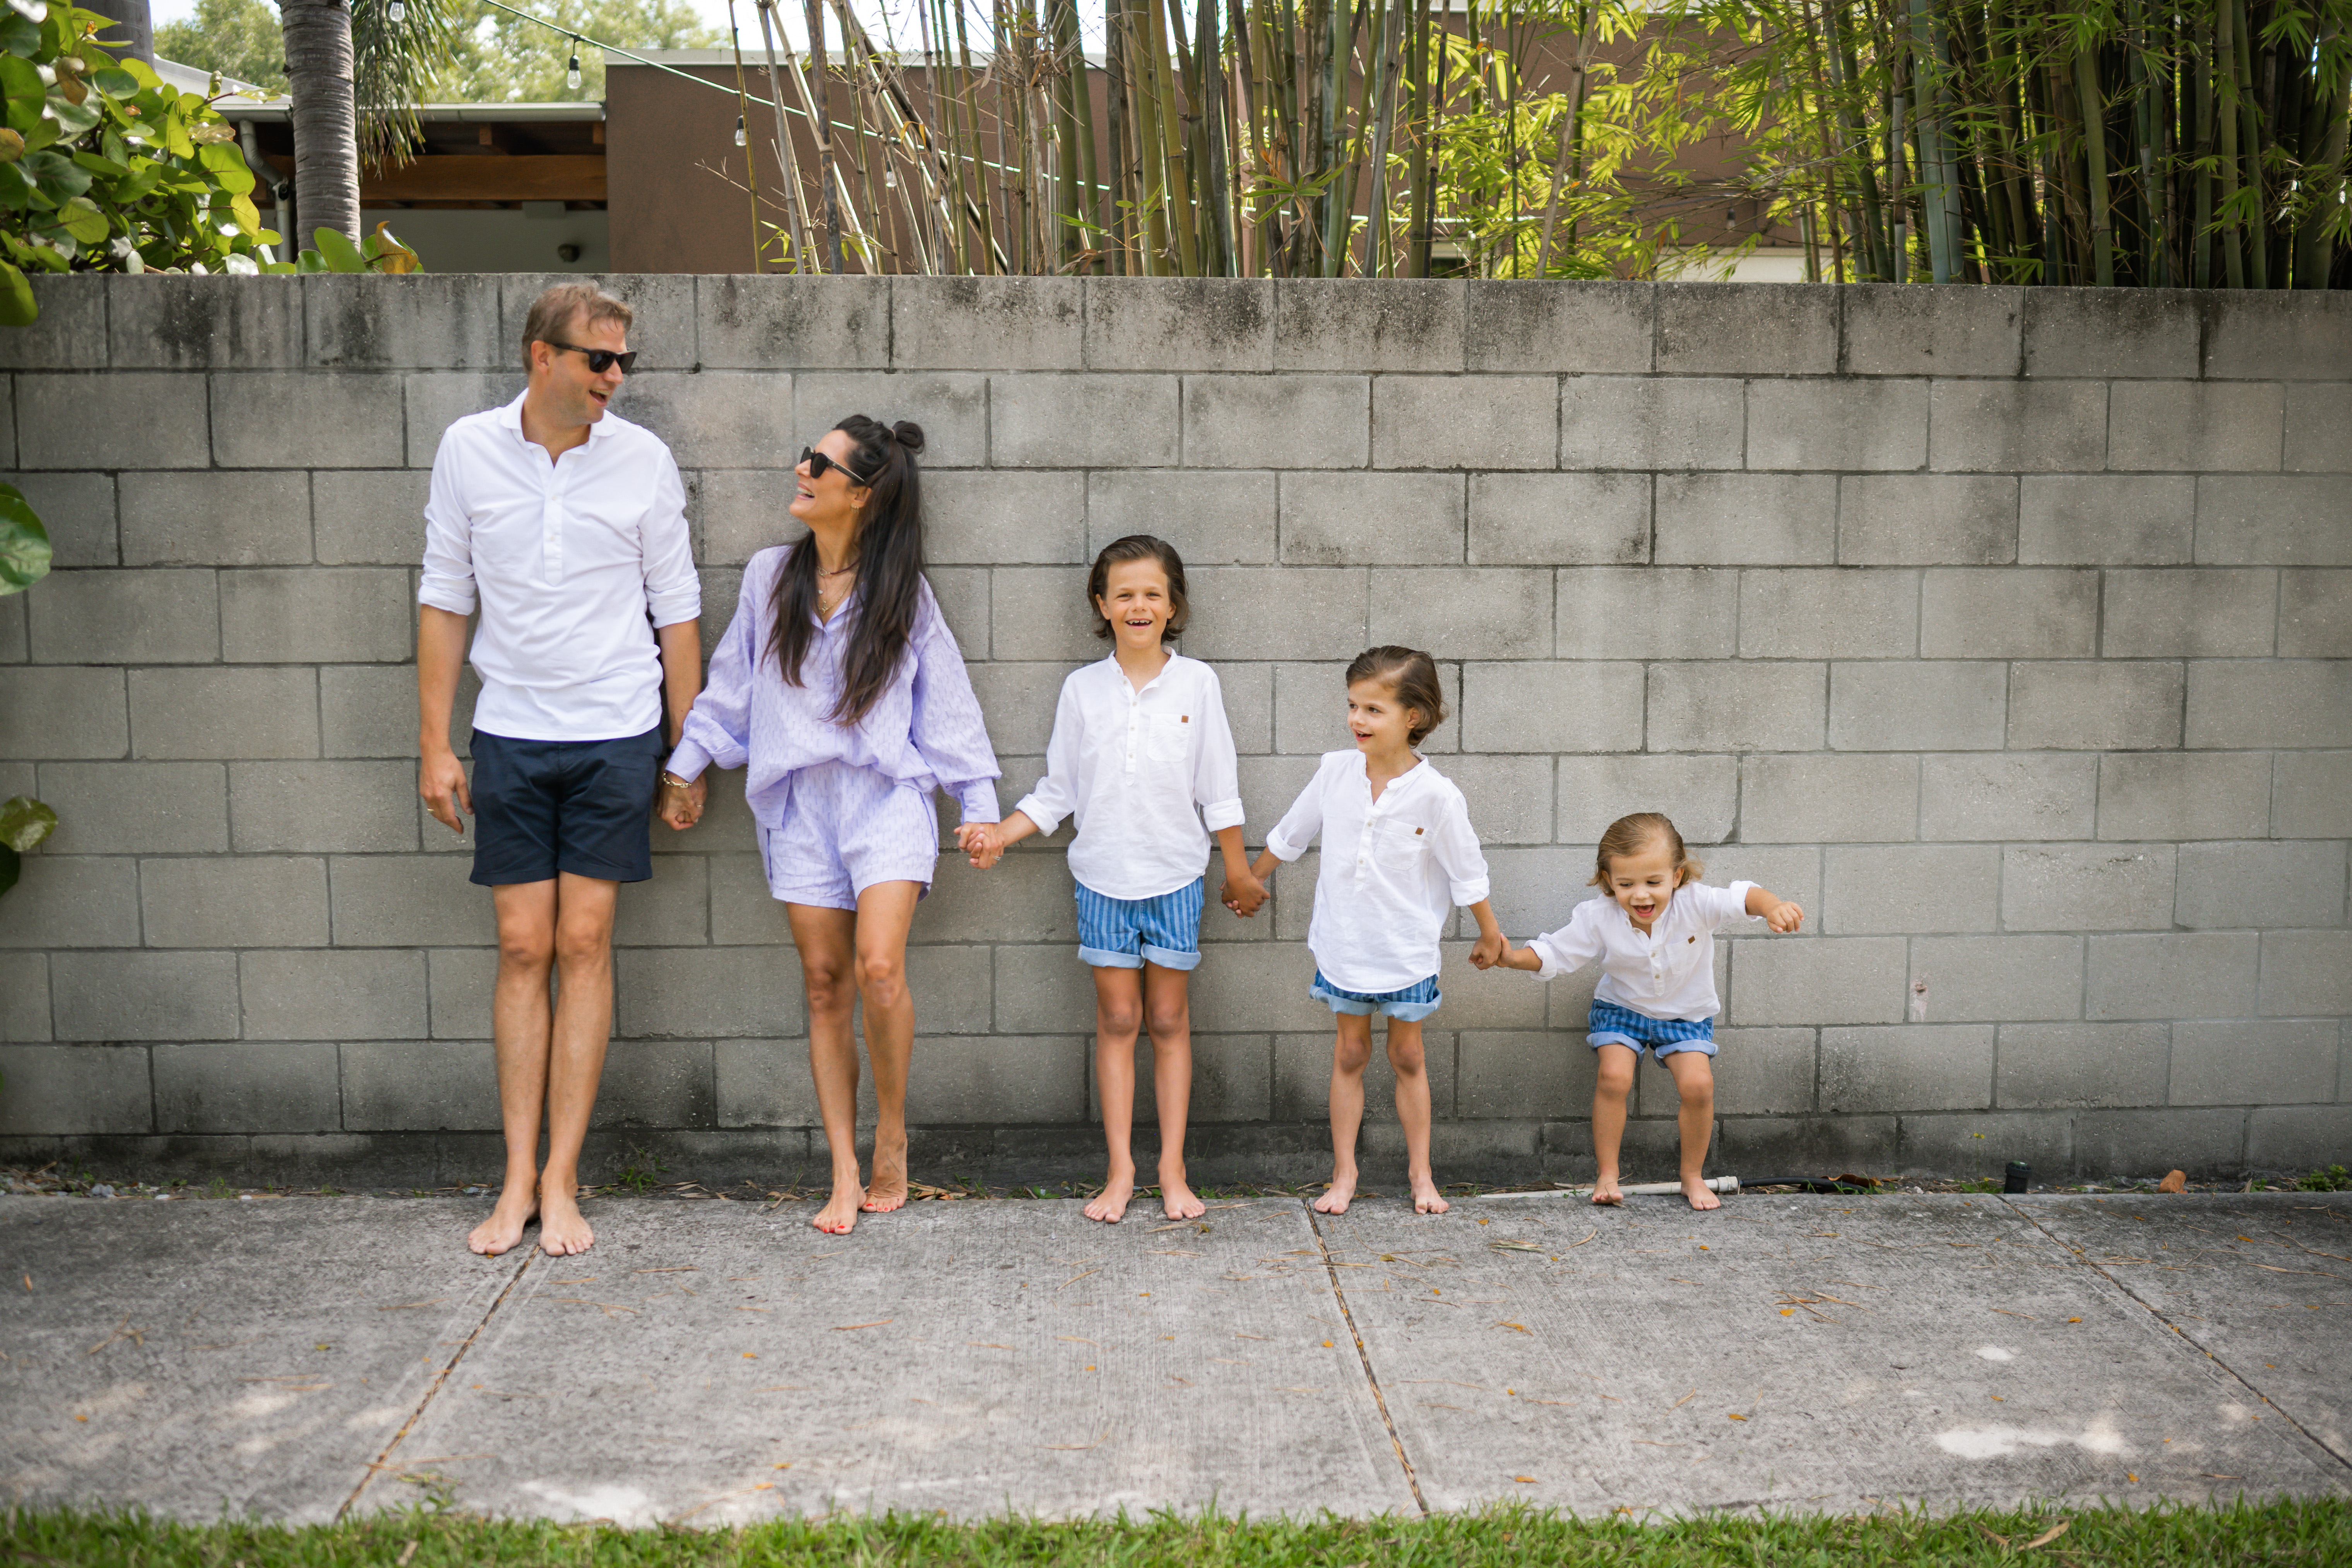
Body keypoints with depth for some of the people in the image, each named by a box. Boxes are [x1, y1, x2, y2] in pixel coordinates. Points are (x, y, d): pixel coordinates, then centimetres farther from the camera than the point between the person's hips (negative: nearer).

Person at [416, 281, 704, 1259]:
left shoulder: (642, 460, -2)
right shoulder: (469, 449, 0)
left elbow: (676, 610, 3)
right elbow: (444, 599, 5)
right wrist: (435, 743, 2)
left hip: (615, 734, -1)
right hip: (510, 733, 1)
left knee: (584, 946, 0)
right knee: (522, 950, 3)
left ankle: (561, 1181, 8)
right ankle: (519, 1179, 12)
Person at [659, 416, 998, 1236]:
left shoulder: (903, 592, 0)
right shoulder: (770, 576, 6)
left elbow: (946, 703, 5)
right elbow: (731, 685, 16)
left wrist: (980, 805, 4)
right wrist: (684, 766, 17)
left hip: (885, 794, -3)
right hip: (798, 800, 3)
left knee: (879, 966, -19)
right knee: (824, 982, 3)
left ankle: (892, 1140, 3)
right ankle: (846, 1176, 9)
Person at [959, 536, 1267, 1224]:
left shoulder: (1197, 683, -1)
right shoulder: (1083, 689, 1)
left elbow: (1218, 790, 3)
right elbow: (1058, 789, 6)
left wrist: (1240, 873, 7)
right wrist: (1002, 832, -6)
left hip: (1175, 875, 0)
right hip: (1104, 875, 1)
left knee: (1169, 1018, 6)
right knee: (1117, 1018, 4)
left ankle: (1172, 1170, 13)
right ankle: (1121, 1170, 12)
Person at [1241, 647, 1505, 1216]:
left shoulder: (1435, 795, -17)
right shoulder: (1335, 772, -8)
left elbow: (1468, 872, -5)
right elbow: (1289, 836, 8)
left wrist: (1490, 934, 5)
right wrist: (1250, 882, 18)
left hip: (1407, 950, -2)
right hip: (1344, 944, 2)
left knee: (1407, 1056, 10)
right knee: (1349, 1054, 10)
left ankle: (1421, 1173, 23)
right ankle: (1344, 1173, 19)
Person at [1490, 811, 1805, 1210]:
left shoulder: (1694, 905, -25)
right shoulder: (1597, 919, -21)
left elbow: (1741, 898, -37)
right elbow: (1554, 953, -12)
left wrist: (1772, 906, -60)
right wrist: (1512, 957, -31)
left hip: (1687, 1014, 0)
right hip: (1623, 1008, 0)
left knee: (1698, 1084, -18)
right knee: (1614, 1077, -22)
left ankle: (1693, 1176, 5)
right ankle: (1608, 1174, -4)